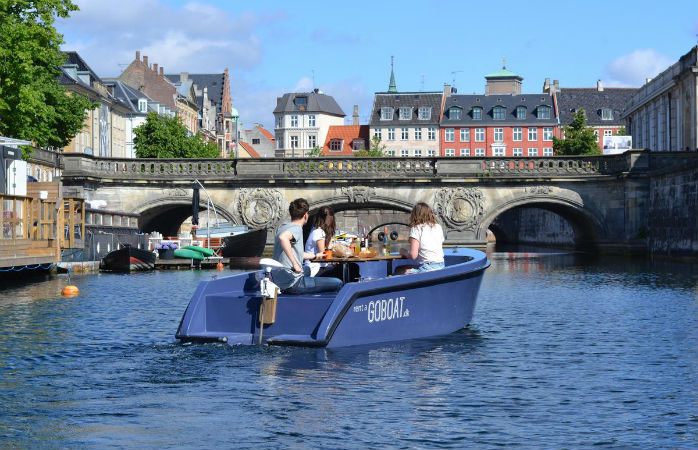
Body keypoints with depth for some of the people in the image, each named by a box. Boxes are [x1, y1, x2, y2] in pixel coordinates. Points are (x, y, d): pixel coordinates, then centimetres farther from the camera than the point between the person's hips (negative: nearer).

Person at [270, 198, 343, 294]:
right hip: (292, 283, -10)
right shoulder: (296, 228, -12)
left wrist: (315, 256, 45)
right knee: (337, 284, -12)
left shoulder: (282, 227, 17)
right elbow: (283, 237, -36)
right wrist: (295, 264, -31)